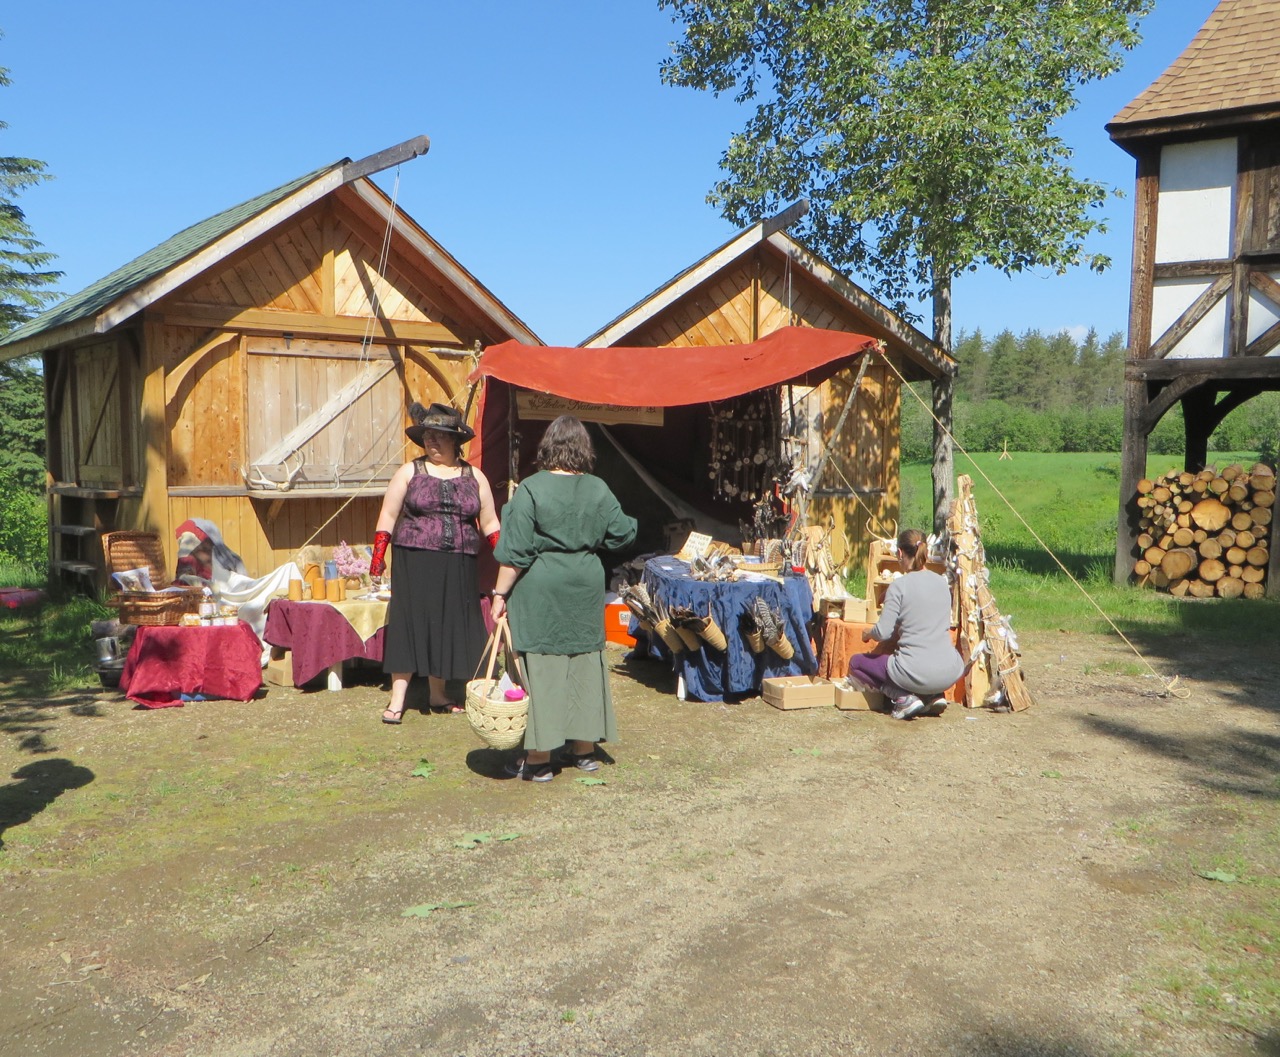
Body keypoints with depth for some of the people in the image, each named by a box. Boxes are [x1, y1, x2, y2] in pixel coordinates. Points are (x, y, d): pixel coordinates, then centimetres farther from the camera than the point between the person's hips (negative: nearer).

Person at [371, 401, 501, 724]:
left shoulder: (474, 477, 10)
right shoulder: (409, 473, 5)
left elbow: (489, 523, 12)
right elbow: (388, 517, 5)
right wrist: (378, 555, -5)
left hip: (457, 569, 2)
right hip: (415, 564, -2)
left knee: (449, 628, 8)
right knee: (410, 625, -4)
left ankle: (438, 696, 22)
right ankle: (397, 699, 1)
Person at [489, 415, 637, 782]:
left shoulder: (531, 489, -11)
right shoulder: (599, 490, 0)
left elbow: (515, 551, -12)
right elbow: (621, 534, 8)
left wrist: (501, 593, -5)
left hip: (540, 588, -4)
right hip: (586, 586, 4)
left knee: (541, 667, 1)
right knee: (585, 662, 14)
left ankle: (538, 759, 6)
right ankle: (584, 749, 23)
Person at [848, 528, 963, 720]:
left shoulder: (899, 586, -9)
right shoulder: (942, 582, 9)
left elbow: (883, 632, -11)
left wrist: (867, 633, 12)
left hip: (918, 673, -6)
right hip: (951, 672, 6)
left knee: (856, 663, 17)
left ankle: (903, 698, -1)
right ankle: (934, 696, 15)